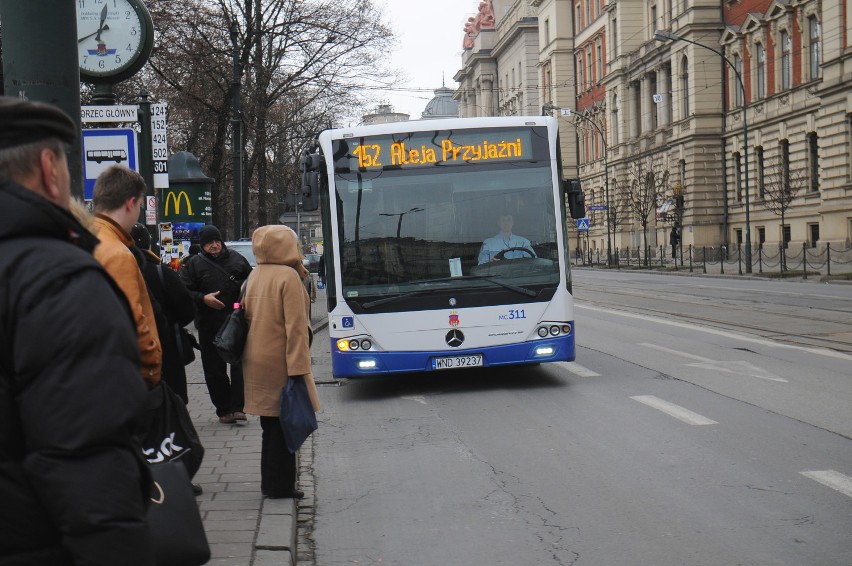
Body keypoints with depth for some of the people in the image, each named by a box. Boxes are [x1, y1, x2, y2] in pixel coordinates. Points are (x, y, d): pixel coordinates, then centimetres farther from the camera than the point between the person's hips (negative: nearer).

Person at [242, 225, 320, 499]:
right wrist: (299, 368, -18)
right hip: (280, 362, -7)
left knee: (271, 424, 16)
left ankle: (272, 482, 23)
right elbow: (296, 327, -18)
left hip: (256, 361, 8)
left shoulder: (255, 275, 7)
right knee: (282, 425, 2)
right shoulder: (288, 276, -15)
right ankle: (280, 485, 7)